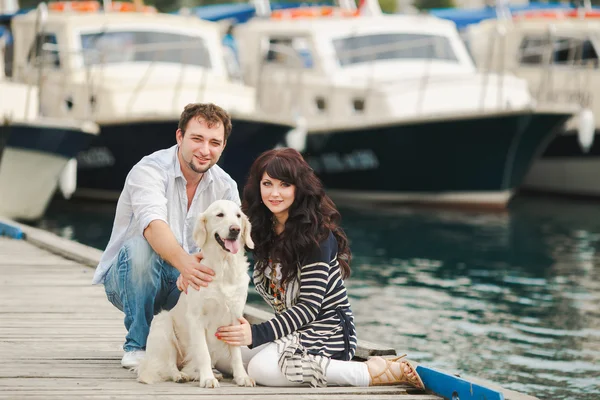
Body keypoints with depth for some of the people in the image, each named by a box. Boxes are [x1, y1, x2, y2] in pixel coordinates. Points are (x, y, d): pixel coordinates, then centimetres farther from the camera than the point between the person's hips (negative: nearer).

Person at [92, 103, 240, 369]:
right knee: (140, 248, -36)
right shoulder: (150, 170, -18)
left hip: (184, 281, 4)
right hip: (131, 275, -4)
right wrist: (183, 262, -59)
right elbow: (154, 225, -39)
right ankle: (137, 346, -19)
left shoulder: (225, 187, -1)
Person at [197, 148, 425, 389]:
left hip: (327, 330, -8)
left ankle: (371, 372, -24)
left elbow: (310, 305, -20)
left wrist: (258, 334, -28)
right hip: (292, 328, 8)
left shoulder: (315, 234, -17)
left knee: (262, 369, -31)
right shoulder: (264, 229, 6)